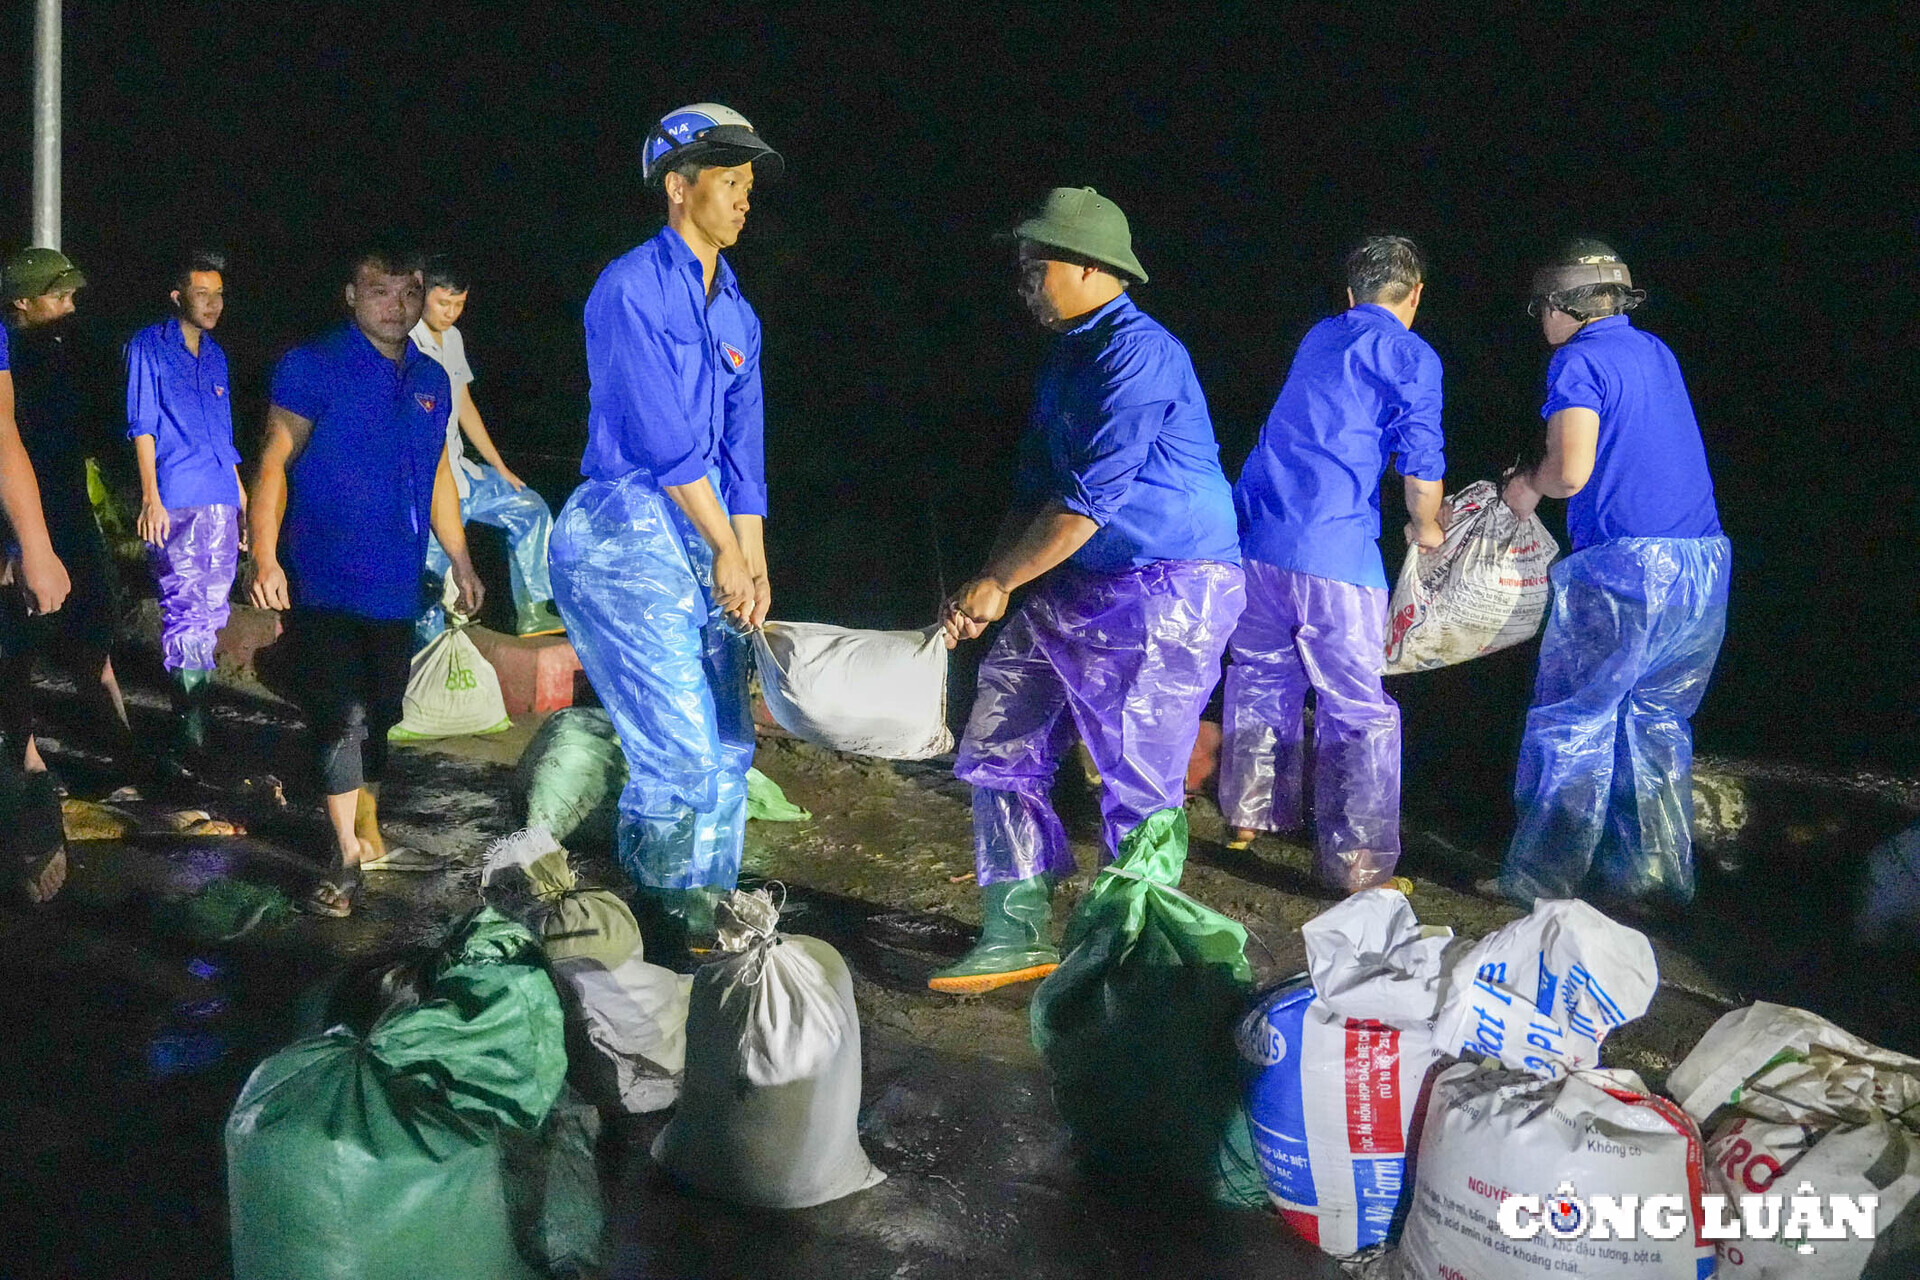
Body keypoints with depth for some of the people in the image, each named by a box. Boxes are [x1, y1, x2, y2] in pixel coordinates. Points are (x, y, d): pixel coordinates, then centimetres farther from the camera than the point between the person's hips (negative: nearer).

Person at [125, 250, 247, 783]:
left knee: (212, 614, 6)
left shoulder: (215, 354, 19)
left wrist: (243, 497, 23)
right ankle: (191, 737, -12)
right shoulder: (149, 345, 1)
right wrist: (150, 495, -11)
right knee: (186, 613, -13)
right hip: (175, 500, -6)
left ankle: (193, 729, 13)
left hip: (220, 501, 7)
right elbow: (142, 424, -4)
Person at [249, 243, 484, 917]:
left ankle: (369, 837, 29)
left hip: (395, 583, 6)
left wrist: (461, 562, 18)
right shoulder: (312, 367, -7)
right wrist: (265, 558, -20)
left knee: (377, 716, 14)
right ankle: (347, 857, 0)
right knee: (340, 715, -7)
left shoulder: (430, 379, 11)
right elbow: (275, 461, -10)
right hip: (327, 581, -5)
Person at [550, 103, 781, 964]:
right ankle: (645, 945, 2)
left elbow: (742, 451, 14)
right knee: (678, 753, -12)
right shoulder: (631, 288, -7)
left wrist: (754, 563, 5)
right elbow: (664, 436, -12)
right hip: (626, 536, -8)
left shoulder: (737, 316, 17)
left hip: (704, 546, 8)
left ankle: (698, 932, 20)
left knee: (727, 752, 7)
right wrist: (727, 551, -9)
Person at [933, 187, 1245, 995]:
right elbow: (1035, 490, 18)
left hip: (1168, 592, -10)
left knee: (1139, 785, -1)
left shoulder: (1137, 353, -18)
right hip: (1079, 588, 10)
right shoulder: (1065, 360, 14)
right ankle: (1018, 934, 16)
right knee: (1000, 748, 7)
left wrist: (998, 583, -13)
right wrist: (990, 584, 4)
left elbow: (1090, 501, -21)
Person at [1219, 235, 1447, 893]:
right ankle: (1354, 863, -1)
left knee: (1261, 676, 23)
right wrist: (1426, 528, 16)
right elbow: (1421, 463, -5)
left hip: (1251, 536, 7)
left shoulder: (1317, 338, 22)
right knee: (1358, 710, 0)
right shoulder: (1411, 355, 1)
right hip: (1331, 549, -7)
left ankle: (1249, 815, 33)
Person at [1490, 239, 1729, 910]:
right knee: (1656, 719, 15)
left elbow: (1571, 472, -16)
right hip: (1706, 560, 8)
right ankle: (1653, 877, 19)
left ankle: (1541, 881, 6)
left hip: (1626, 563, -8)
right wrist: (1540, 476, 25)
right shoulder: (1657, 352, 18)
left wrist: (1530, 486, 4)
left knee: (1572, 722, 1)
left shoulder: (1580, 361, -6)